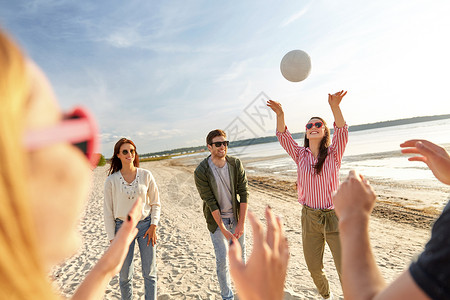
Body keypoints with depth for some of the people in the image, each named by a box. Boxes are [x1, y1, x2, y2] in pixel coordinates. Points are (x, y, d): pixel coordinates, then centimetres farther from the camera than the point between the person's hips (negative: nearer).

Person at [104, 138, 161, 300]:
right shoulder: (111, 180, -5)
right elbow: (108, 211, 1)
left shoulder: (146, 175, -3)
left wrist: (153, 226, -5)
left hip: (145, 225, 0)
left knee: (149, 273, 7)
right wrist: (112, 239, -1)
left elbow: (156, 203, 5)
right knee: (125, 275, 10)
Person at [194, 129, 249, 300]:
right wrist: (223, 230, -16)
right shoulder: (201, 172, -18)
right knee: (222, 259, 1)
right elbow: (210, 203, -17)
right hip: (216, 219, -3)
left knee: (240, 256, 14)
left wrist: (241, 223, -12)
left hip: (236, 216, 3)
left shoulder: (236, 164, -10)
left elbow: (244, 193, -9)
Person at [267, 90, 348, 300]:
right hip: (309, 218, 3)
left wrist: (335, 107, -35)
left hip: (334, 216, -2)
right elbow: (283, 136, -7)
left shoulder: (333, 154, -1)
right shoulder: (300, 155, 5)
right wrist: (280, 115, -24)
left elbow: (342, 132, -18)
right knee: (314, 268, 15)